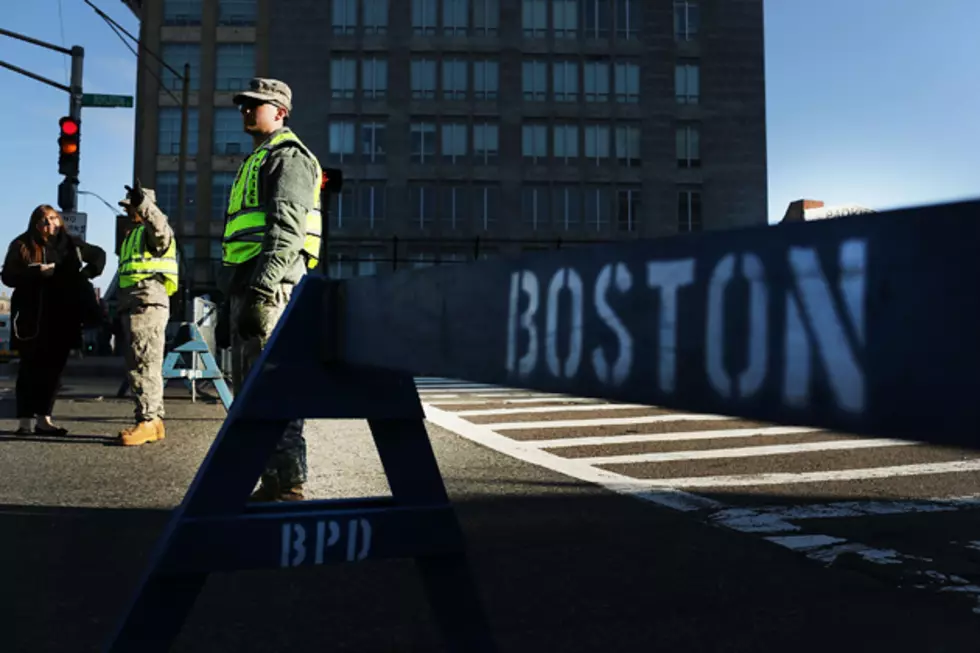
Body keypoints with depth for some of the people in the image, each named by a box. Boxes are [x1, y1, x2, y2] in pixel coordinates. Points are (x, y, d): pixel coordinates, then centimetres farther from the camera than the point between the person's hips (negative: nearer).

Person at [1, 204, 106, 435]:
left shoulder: (70, 244, 9)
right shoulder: (22, 245, 3)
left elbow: (98, 254, 22)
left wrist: (85, 274, 6)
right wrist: (37, 272, -18)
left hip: (62, 317, 3)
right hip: (32, 317, -3)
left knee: (54, 367, 4)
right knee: (31, 367, -1)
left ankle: (43, 418, 10)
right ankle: (26, 419, 3)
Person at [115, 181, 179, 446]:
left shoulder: (152, 231, 0)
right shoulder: (132, 234, 29)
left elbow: (160, 225, -28)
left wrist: (143, 203, -45)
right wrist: (121, 309, 28)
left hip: (148, 301, -10)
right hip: (132, 304, 10)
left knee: (143, 363, -15)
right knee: (138, 364, 10)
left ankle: (147, 421, -15)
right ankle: (154, 421, 14)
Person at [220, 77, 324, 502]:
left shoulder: (287, 155, -3)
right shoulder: (256, 162, 29)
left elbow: (286, 228, -17)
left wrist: (261, 288, -26)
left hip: (270, 287, -11)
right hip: (245, 285, 11)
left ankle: (288, 486, -7)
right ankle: (273, 482, 17)